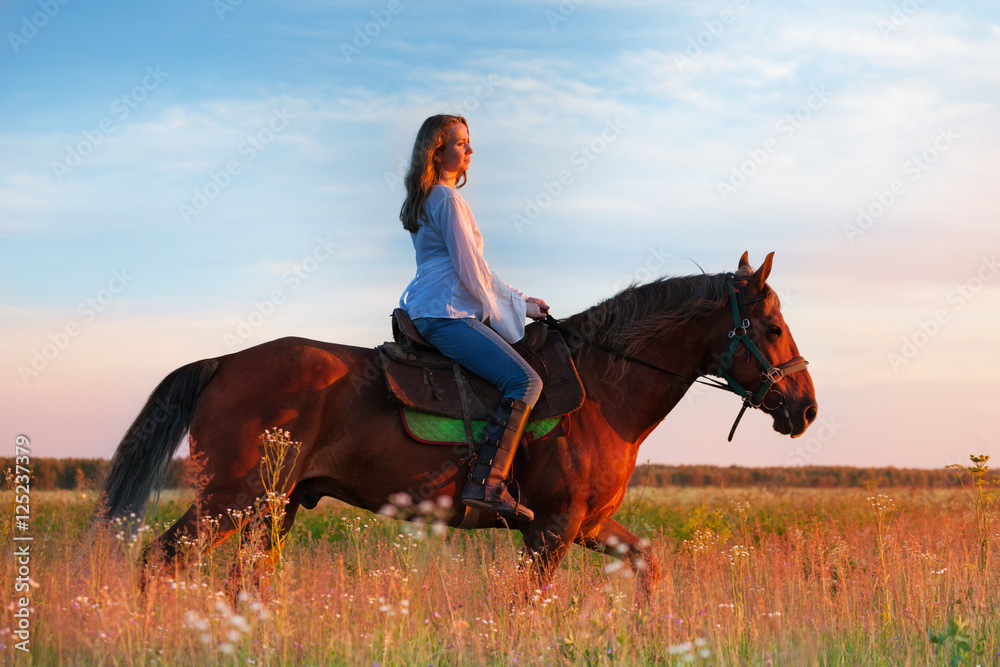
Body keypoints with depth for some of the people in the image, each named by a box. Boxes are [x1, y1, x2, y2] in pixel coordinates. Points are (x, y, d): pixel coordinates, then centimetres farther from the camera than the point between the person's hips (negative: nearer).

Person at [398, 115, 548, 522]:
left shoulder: (428, 200, 21)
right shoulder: (449, 201, -10)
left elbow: (472, 272, 24)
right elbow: (471, 271, -14)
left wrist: (519, 300, 18)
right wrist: (517, 307, 0)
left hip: (424, 312, 11)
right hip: (446, 315, -11)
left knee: (519, 377, 20)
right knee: (524, 381, -21)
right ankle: (487, 484, -31)